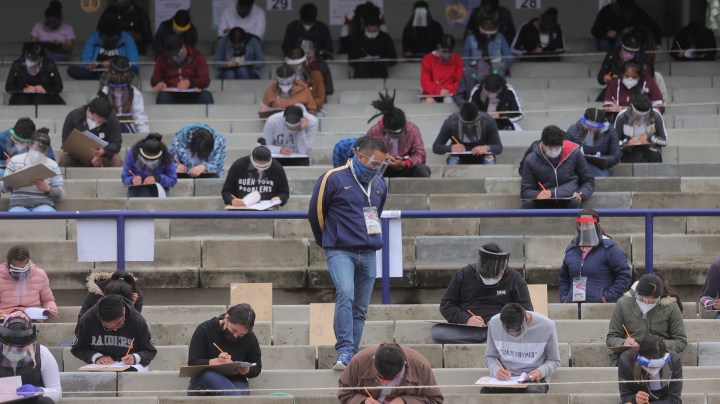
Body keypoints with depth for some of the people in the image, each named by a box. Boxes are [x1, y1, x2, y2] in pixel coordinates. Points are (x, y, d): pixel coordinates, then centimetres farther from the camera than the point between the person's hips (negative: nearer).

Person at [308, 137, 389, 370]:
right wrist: (328, 241, 16)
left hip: (368, 254, 6)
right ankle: (344, 352, -27)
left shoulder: (379, 184, 13)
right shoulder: (334, 179, -5)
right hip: (340, 252, -6)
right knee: (345, 294, -26)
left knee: (360, 308, 5)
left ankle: (352, 358, 11)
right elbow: (315, 212, 5)